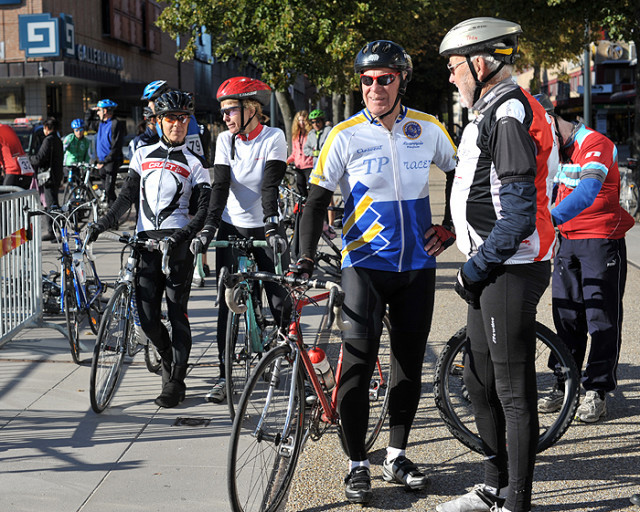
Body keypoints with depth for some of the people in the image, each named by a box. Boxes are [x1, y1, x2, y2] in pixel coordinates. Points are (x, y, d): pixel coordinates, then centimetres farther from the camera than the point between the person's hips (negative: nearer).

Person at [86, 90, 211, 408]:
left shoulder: (193, 164, 9)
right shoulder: (143, 155, 17)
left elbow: (204, 208, 2)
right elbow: (128, 196, 14)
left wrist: (188, 231, -17)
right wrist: (102, 224, 0)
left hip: (177, 242, -3)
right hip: (145, 240, 3)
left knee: (177, 313, -5)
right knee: (147, 317, -2)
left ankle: (175, 382, 3)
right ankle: (169, 361, 26)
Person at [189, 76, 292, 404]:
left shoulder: (273, 138, -7)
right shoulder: (225, 140, 2)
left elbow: (270, 185, -18)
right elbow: (221, 185, -8)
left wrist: (273, 225, -31)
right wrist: (209, 226, -22)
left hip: (265, 229, -3)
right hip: (232, 228, 3)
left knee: (281, 303, -4)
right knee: (227, 306, 1)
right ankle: (224, 375, 7)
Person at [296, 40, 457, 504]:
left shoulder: (428, 129, 1)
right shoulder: (345, 135, -7)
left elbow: (461, 176, 17)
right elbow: (317, 200, -6)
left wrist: (449, 228, 8)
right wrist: (307, 258, -17)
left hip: (417, 265, 3)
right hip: (366, 263, -3)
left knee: (409, 364, 9)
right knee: (357, 364, -9)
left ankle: (397, 456, 23)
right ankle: (358, 465, 4)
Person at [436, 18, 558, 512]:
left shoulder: (509, 114, -17)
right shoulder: (496, 110, 17)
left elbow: (519, 215, -23)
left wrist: (475, 268, -15)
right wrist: (475, 264, 19)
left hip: (509, 271, -11)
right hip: (494, 269, 11)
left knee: (513, 388, -3)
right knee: (481, 379, 18)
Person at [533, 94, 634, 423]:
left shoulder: (595, 144, -18)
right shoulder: (555, 149, 10)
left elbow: (587, 193, -34)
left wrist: (549, 219, -46)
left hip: (601, 241, -8)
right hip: (567, 241, 8)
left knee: (602, 319, -2)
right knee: (566, 317, 9)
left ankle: (596, 393, 4)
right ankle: (565, 387, 16)